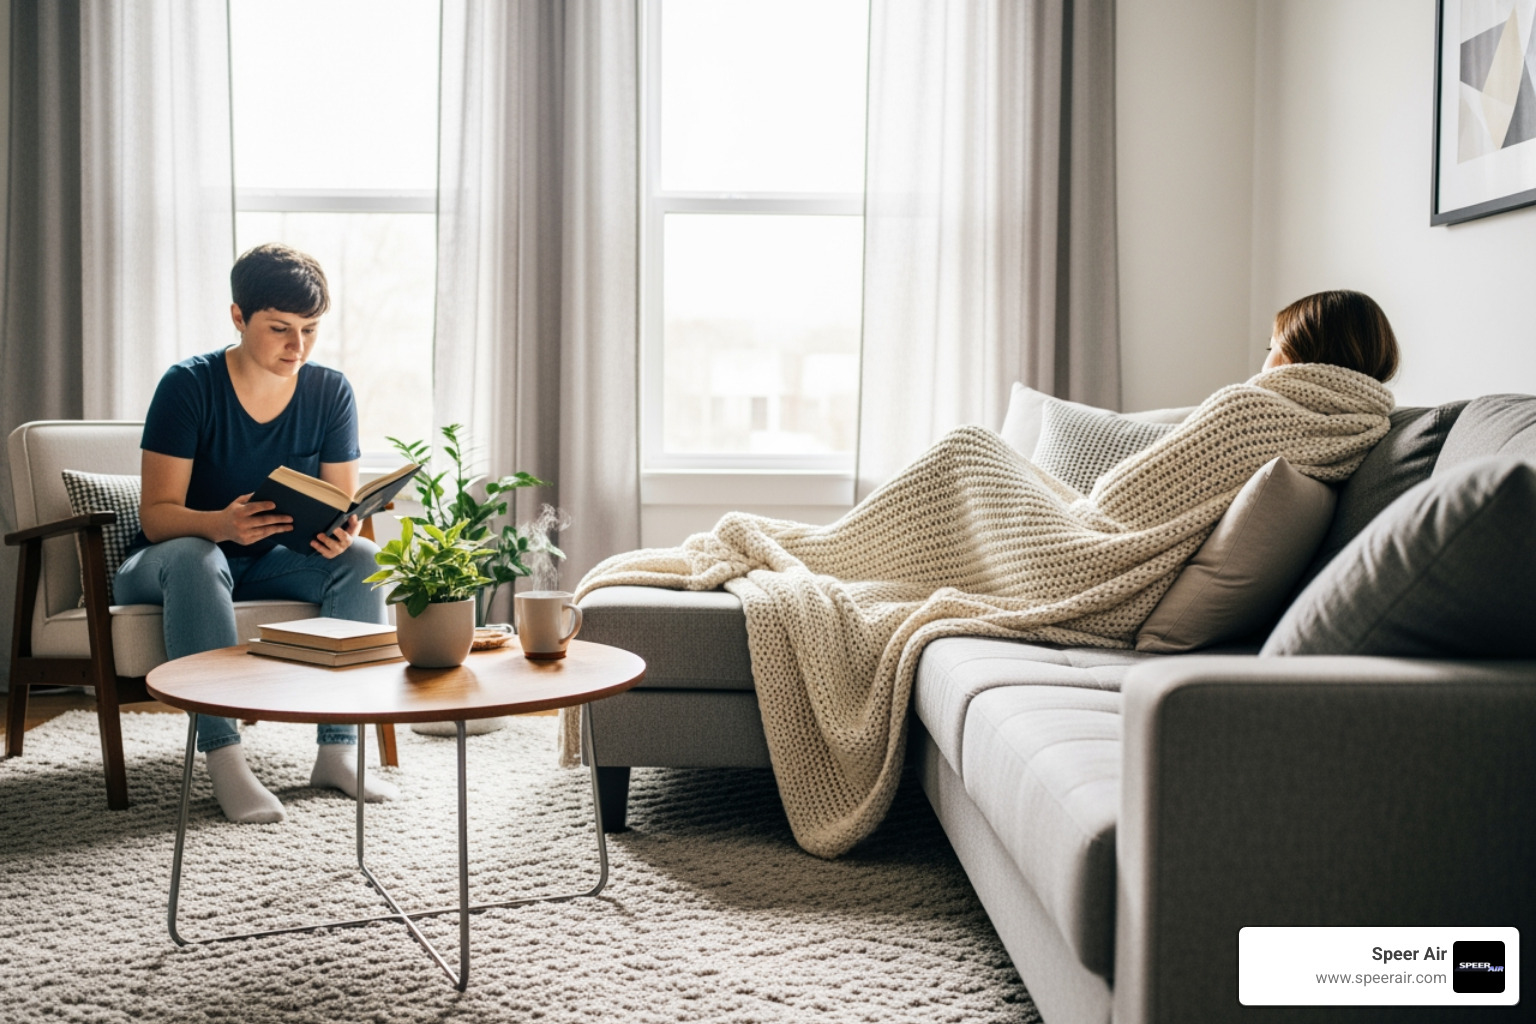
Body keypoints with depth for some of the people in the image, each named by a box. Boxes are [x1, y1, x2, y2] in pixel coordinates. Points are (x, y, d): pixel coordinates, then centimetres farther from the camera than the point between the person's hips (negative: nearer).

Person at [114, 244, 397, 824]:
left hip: (270, 564, 4)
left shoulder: (330, 392, -5)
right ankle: (222, 756, -41)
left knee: (362, 559, -23)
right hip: (165, 565, -3)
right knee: (191, 558, -38)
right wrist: (221, 524, -43)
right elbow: (157, 514, -21)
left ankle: (337, 751, -23)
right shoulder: (189, 385, -16)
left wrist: (341, 532, -30)